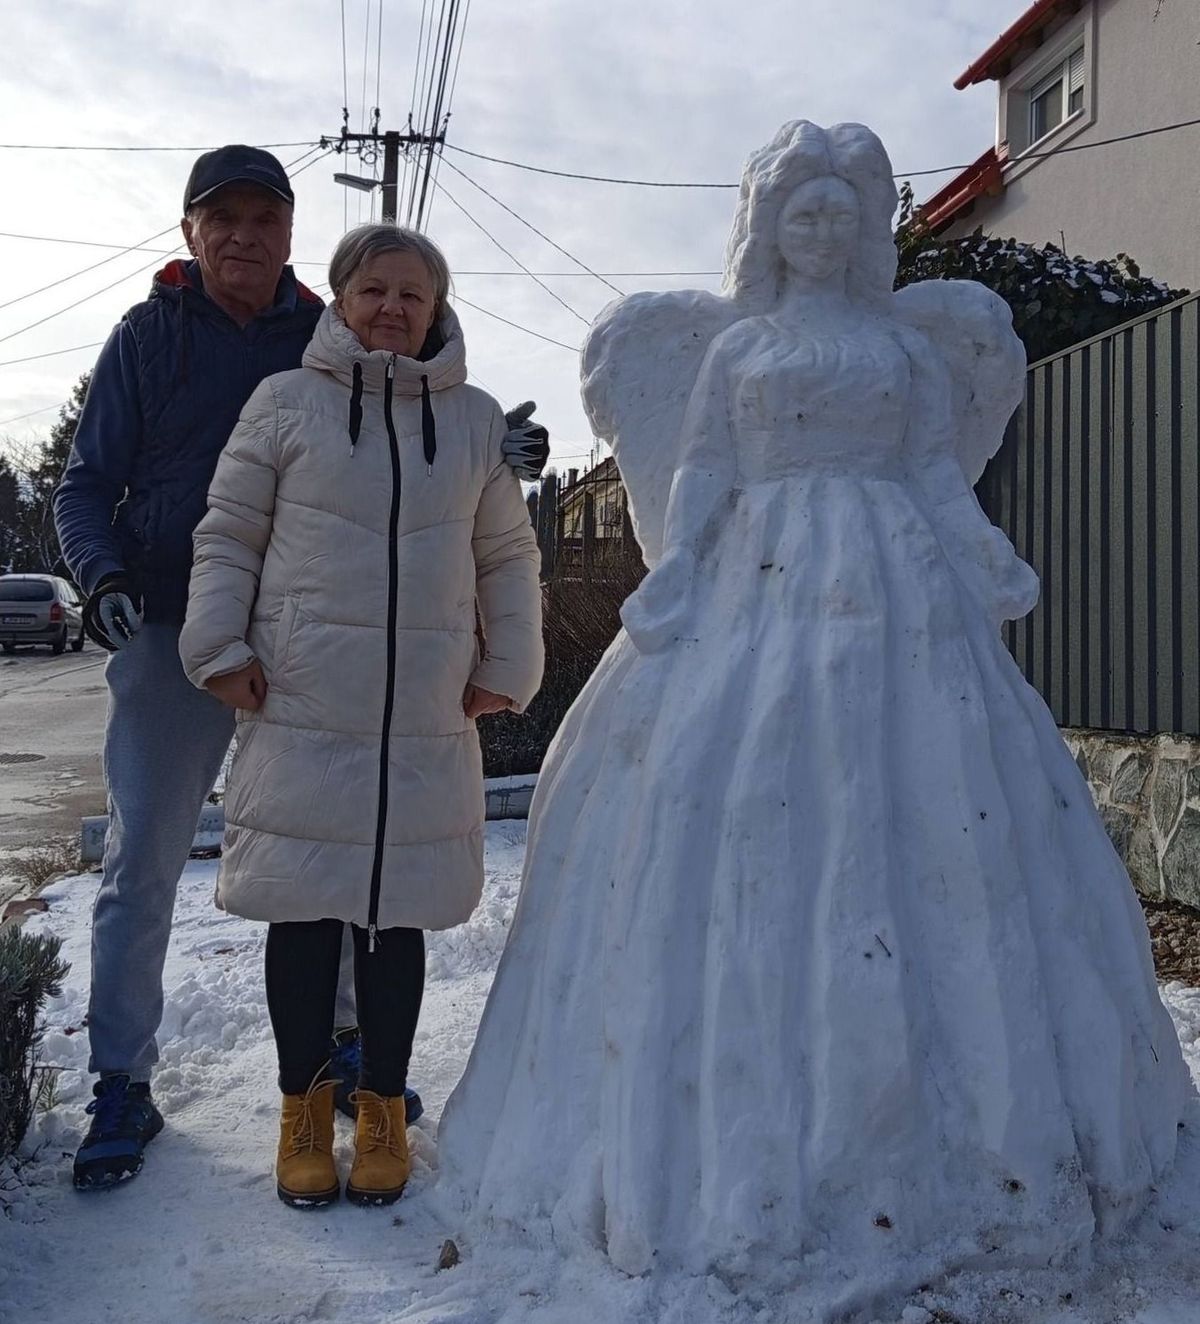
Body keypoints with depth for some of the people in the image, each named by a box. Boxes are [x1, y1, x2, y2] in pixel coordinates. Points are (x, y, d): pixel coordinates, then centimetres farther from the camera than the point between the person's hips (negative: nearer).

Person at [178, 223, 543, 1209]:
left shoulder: (476, 422, 10)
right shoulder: (287, 404, 4)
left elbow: (508, 558, 16)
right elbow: (227, 536, 7)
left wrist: (507, 669, 9)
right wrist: (219, 650, -2)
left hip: (428, 724, 2)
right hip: (301, 716, -1)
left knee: (397, 916, 9)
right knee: (305, 916, 5)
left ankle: (383, 1109, 25)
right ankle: (304, 1110, 23)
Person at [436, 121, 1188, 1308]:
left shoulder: (909, 342, 17)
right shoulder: (731, 345, 15)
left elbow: (940, 472, 11)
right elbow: (697, 476, 8)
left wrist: (985, 561, -5)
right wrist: (674, 575, -7)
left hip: (892, 587, 1)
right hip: (755, 585, 0)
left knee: (903, 798, -8)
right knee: (716, 788, -13)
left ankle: (907, 1134, 3)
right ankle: (743, 1141, -4)